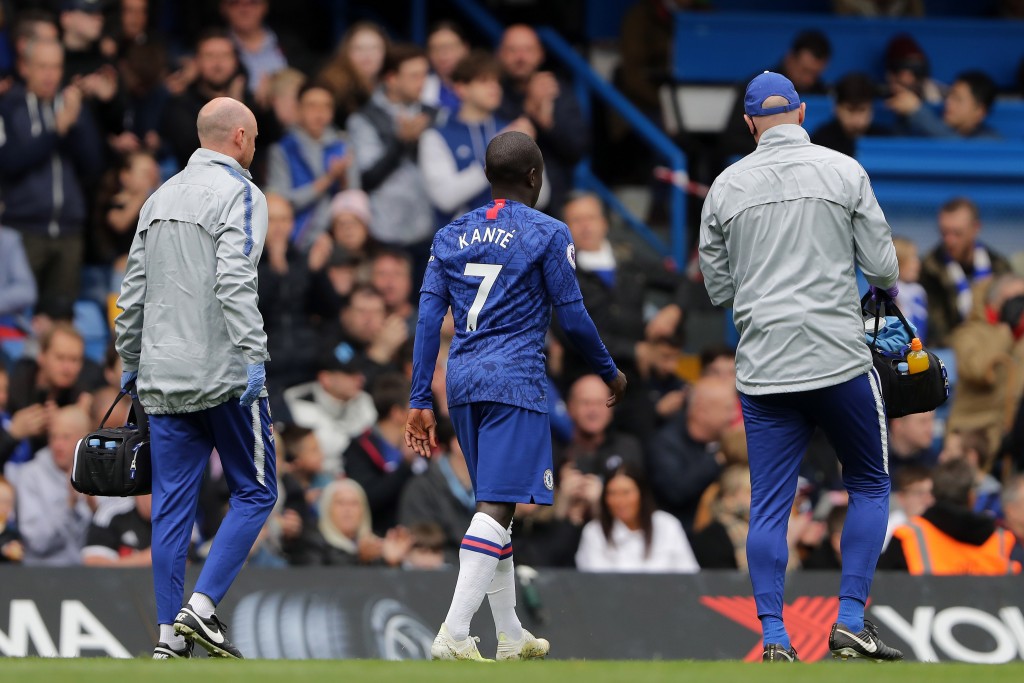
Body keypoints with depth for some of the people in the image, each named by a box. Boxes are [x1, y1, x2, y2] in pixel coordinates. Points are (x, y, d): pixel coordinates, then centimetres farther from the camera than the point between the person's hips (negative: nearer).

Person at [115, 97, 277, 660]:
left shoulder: (161, 198, 16)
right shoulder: (237, 193, -6)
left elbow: (133, 291, 17)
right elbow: (234, 282, -19)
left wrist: (130, 363, 24)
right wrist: (254, 357, -22)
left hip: (162, 379, 6)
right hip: (222, 375, -6)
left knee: (172, 506, 6)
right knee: (254, 492, 3)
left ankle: (169, 634, 3)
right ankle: (201, 607, -10)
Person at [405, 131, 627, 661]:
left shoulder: (451, 236, 13)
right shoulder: (547, 235, -2)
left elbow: (428, 320, 8)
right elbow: (573, 318, -1)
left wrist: (420, 402, 8)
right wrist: (610, 374, 14)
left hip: (462, 380, 6)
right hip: (514, 381, -6)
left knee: (495, 504, 17)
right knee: (496, 507, -12)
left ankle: (511, 636, 25)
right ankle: (454, 634, -25)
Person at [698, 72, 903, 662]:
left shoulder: (727, 187, 5)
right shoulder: (843, 171, -1)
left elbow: (718, 289, 10)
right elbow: (882, 266, -1)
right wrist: (888, 288, 21)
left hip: (764, 370, 2)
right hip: (840, 361, -2)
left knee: (769, 504, 5)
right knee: (870, 486, 13)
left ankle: (775, 638, -2)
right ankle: (851, 622, 4)